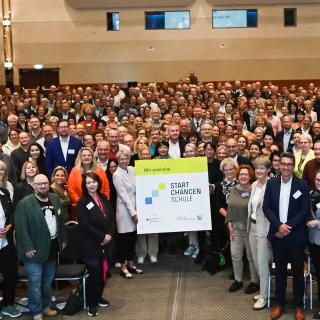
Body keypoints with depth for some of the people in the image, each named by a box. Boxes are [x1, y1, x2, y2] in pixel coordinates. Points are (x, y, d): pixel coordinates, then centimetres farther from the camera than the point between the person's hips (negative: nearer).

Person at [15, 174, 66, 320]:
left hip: (52, 249, 6)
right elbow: (21, 228, -16)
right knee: (35, 284, 2)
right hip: (34, 251, -6)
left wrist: (62, 239, 13)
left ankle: (46, 306, 36)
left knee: (48, 281, 19)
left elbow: (60, 221, 14)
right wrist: (28, 247, -19)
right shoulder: (24, 203, -14)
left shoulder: (55, 199, 7)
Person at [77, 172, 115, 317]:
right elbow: (85, 225, -17)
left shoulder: (103, 198, 8)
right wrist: (102, 237, -16)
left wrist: (109, 235, -8)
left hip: (105, 243, 5)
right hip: (90, 245, -5)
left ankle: (98, 297, 30)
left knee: (103, 271, 10)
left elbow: (112, 216, 5)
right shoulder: (82, 202, -10)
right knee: (93, 273, 0)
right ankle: (91, 303, 15)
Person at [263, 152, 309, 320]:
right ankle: (279, 303, 25)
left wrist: (288, 228, -15)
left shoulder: (302, 185, -5)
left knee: (298, 271, 8)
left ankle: (299, 305, 22)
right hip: (277, 234, 2)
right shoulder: (271, 183, 2)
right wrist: (279, 225, -14)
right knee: (280, 270, 12)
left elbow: (305, 210, -7)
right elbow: (266, 207, -1)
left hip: (296, 235, -2)